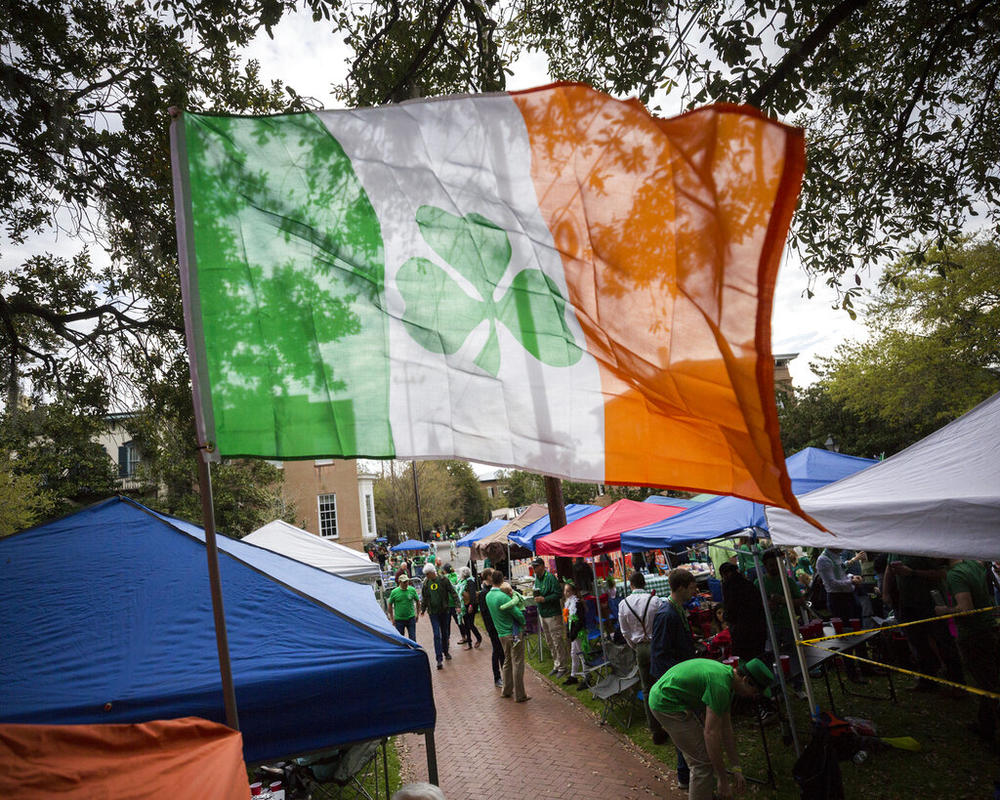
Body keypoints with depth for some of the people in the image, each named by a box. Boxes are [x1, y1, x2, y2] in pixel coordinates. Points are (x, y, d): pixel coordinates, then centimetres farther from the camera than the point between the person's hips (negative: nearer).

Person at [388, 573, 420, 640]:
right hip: (399, 619, 0)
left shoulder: (412, 590, -4)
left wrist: (417, 614, 7)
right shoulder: (394, 592, -7)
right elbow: (390, 605, 3)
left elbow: (417, 601, 10)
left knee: (413, 638, 0)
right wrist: (392, 618, 2)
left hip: (411, 618, 0)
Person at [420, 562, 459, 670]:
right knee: (437, 635, -7)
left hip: (444, 610, -1)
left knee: (445, 633, 12)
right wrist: (423, 609, 16)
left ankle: (445, 652, 34)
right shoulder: (426, 583, 3)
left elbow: (453, 592, -6)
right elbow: (424, 598, 15)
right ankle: (439, 659, -8)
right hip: (433, 612, 1)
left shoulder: (443, 580, -6)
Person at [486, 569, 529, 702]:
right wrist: (523, 623, 1)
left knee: (507, 662, 21)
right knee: (517, 664, 1)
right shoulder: (503, 597, -22)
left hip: (502, 634, 8)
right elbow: (518, 614, -19)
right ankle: (519, 695, 7)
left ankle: (506, 690, 30)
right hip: (513, 634, -8)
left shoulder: (488, 596, 3)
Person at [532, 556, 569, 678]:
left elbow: (558, 594, -20)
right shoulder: (537, 578, 10)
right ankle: (556, 665, 26)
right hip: (542, 614, 8)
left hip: (553, 614, -8)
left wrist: (544, 599, -23)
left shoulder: (550, 577, -16)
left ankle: (562, 667, 8)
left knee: (557, 641, -2)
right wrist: (537, 598, 2)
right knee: (549, 643, 15)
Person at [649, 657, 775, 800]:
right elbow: (711, 733, -22)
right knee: (704, 760, -5)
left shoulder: (728, 677, 8)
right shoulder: (721, 686, -23)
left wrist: (736, 769, 16)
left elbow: (726, 729, 15)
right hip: (668, 704, -10)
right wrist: (723, 781, -14)